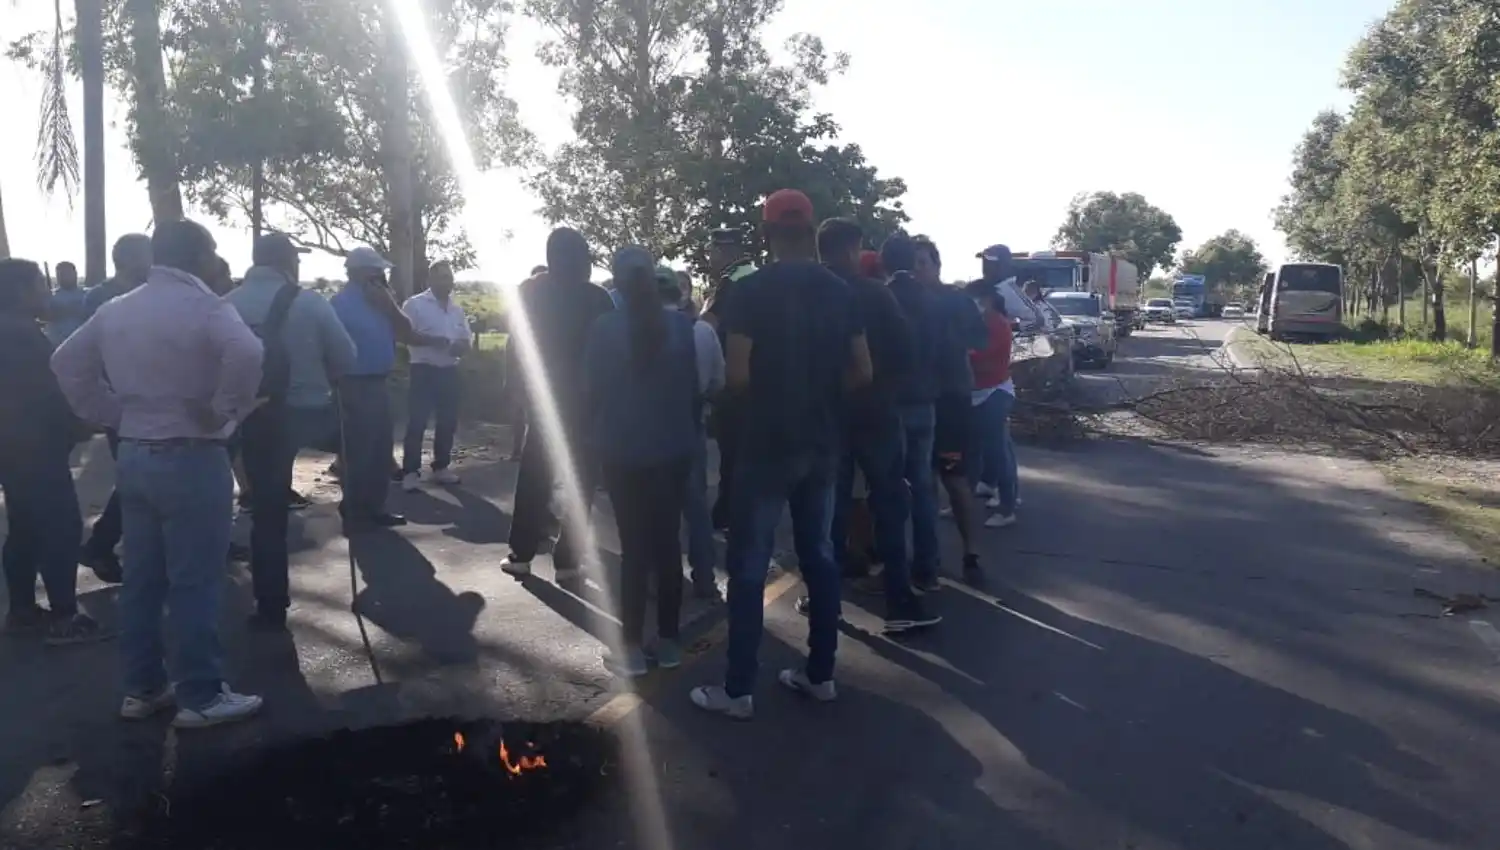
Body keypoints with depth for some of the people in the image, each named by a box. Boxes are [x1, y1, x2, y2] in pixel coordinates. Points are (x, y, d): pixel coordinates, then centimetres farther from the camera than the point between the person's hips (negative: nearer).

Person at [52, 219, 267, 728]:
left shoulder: (115, 310, 10)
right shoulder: (205, 308, -14)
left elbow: (67, 363, 16)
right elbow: (246, 355, -33)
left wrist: (112, 415, 12)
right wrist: (226, 413, -19)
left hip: (134, 456, 8)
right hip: (190, 459, -8)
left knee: (141, 579, 14)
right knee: (194, 583, -1)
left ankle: (142, 688, 24)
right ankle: (200, 697, 7)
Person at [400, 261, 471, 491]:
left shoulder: (457, 309, 13)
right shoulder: (415, 304, -4)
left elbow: (466, 342, 16)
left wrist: (460, 347, -8)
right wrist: (431, 341, -20)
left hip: (449, 371, 6)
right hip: (424, 371, -6)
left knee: (448, 421, 10)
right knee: (417, 422, -5)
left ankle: (441, 467, 22)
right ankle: (410, 471, 0)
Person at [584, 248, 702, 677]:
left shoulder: (605, 327, -8)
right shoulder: (681, 324, -3)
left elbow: (593, 391, -3)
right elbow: (692, 386, 2)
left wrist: (594, 437, 10)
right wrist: (691, 432, 12)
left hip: (624, 450, -2)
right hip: (673, 448, 2)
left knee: (634, 546, 3)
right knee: (667, 542, 10)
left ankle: (632, 648, 7)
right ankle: (668, 641, 17)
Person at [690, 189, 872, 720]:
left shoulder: (753, 289, -11)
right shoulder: (839, 291, 4)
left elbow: (737, 375, -15)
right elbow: (862, 372, 5)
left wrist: (766, 389, 6)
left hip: (768, 444, -5)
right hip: (821, 444, 5)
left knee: (749, 566, 2)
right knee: (819, 557, 14)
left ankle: (738, 691, 7)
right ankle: (820, 675, 23)